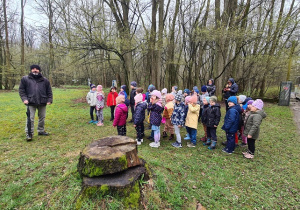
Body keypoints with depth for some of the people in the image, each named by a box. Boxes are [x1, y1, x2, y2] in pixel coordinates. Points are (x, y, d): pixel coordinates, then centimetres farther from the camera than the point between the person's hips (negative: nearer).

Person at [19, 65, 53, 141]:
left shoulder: (45, 80, 8)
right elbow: (21, 90, 6)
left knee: (42, 117, 12)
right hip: (31, 103, -2)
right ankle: (29, 133, 5)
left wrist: (49, 100, 0)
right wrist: (24, 99, -6)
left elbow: (49, 91, 9)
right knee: (30, 118, -3)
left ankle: (41, 131, 27)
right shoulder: (25, 79, 5)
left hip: (42, 103, 2)